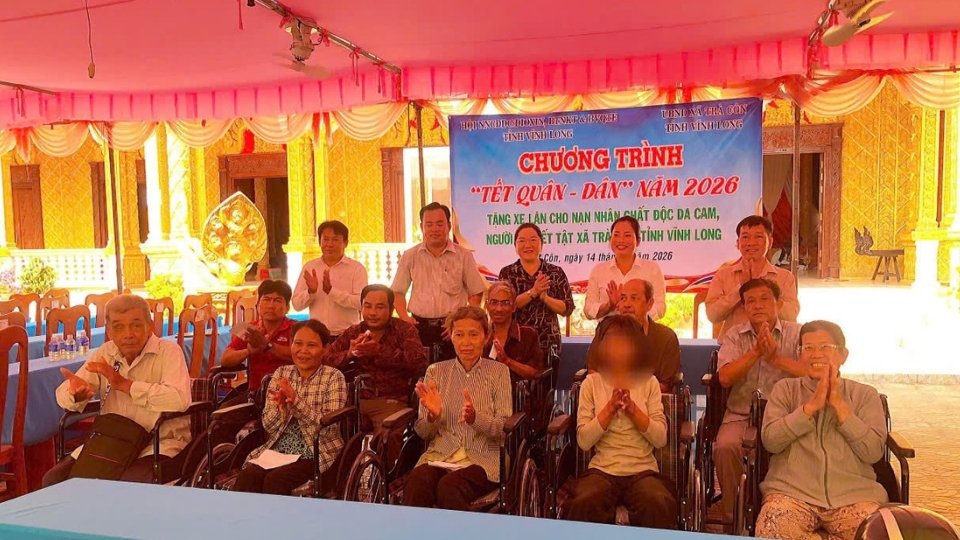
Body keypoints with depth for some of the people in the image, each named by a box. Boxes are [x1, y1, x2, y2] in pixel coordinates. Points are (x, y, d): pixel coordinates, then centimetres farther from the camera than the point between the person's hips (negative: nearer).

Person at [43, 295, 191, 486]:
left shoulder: (168, 352, -9)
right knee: (54, 480, -10)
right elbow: (63, 393, 7)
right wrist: (76, 394, -18)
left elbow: (179, 400, -26)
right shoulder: (104, 354, 10)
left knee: (131, 484, -34)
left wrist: (124, 384, -23)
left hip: (160, 443, -6)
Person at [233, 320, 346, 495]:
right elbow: (268, 425, 3)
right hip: (277, 449, 4)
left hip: (317, 453, -4)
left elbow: (328, 427, -16)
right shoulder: (281, 373, 6)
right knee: (247, 476, -23)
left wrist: (296, 400, -24)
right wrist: (280, 405, -19)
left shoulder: (333, 377, -5)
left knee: (275, 480, -27)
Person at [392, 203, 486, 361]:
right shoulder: (409, 256, 6)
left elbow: (476, 293, 5)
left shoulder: (463, 256, 2)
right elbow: (398, 292, 13)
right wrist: (404, 317, -1)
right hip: (419, 326, 1)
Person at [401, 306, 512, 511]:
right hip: (439, 455, 2)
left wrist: (475, 418, -22)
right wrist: (433, 416, -15)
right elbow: (423, 432, 8)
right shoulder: (436, 371, 11)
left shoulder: (498, 371, 6)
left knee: (449, 486, -33)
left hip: (483, 458, -1)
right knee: (416, 483, -32)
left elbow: (504, 428, -2)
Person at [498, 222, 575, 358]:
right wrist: (533, 292, -20)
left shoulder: (556, 272, 4)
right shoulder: (507, 273, 3)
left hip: (548, 343, 1)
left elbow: (568, 308, -1)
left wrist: (544, 297, -16)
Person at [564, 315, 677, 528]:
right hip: (602, 470, 0)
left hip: (643, 470, 1)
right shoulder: (592, 383, 4)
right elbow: (583, 441, -5)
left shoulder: (649, 383, 6)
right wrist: (610, 408, -15)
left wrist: (633, 410, -15)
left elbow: (661, 439, -2)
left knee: (659, 506, -32)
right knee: (583, 504, -32)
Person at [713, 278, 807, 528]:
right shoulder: (734, 335, 7)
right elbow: (725, 378, -8)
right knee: (725, 447, -26)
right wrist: (756, 350, -17)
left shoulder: (797, 333, 4)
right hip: (741, 416, 1)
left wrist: (776, 358, -20)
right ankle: (732, 516, -5)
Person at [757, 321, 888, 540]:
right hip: (791, 491, 0)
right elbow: (770, 441, -3)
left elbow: (873, 452, -2)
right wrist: (812, 405, -9)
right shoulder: (785, 389, 11)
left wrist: (839, 404, -7)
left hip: (853, 495, 0)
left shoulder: (865, 395, 12)